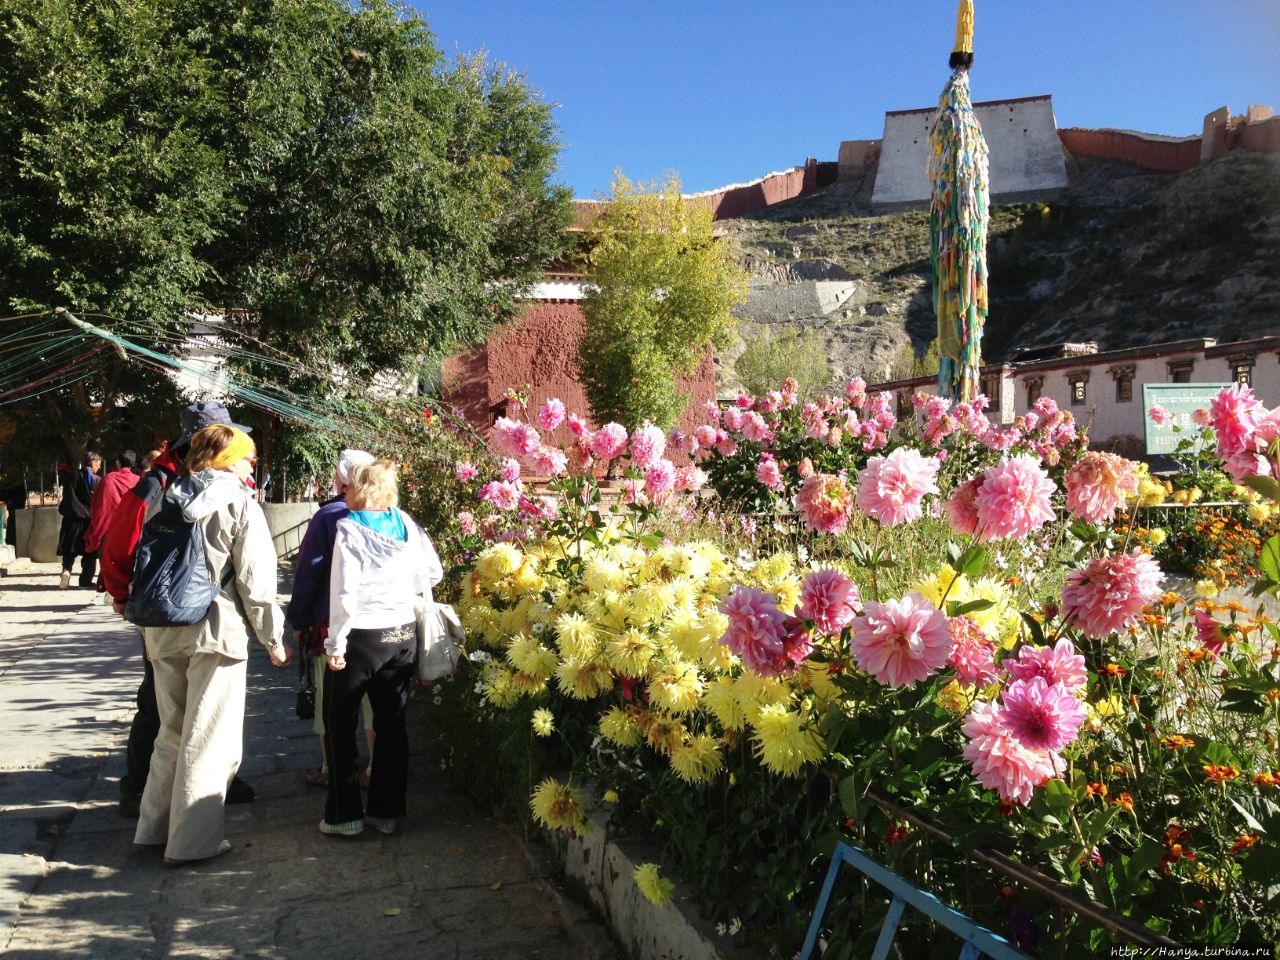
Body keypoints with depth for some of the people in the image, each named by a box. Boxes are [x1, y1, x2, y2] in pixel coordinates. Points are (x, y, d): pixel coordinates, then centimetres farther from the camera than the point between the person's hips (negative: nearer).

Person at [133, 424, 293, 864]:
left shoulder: (165, 499, 10)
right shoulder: (239, 503, -7)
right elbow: (255, 581, -10)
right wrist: (274, 638, -2)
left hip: (163, 631, 6)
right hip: (216, 630, -6)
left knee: (173, 732, 20)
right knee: (207, 740, 3)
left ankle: (155, 827, 29)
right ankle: (193, 841, 9)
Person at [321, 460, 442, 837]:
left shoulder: (349, 529, -13)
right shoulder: (406, 524, 1)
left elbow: (344, 591, -17)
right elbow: (432, 572, 6)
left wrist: (336, 644, -11)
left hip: (361, 636, -5)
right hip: (402, 635, 5)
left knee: (340, 724, 10)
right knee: (392, 724, 13)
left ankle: (345, 814, 14)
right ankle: (387, 811, 20)